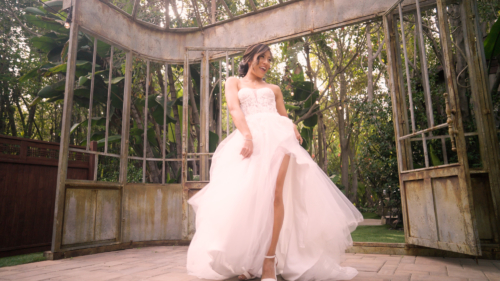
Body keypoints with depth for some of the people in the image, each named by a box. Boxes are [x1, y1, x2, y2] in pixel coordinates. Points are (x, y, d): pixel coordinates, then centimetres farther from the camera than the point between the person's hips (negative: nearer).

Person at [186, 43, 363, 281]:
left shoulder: (274, 89, 30)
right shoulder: (234, 82, 22)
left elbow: (285, 117, 23)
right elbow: (234, 108, 3)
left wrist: (293, 131, -2)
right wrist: (247, 135, -16)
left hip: (276, 135, 2)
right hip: (250, 137, -1)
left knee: (276, 192, -18)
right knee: (245, 194, -16)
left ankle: (270, 260, -18)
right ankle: (248, 262, -5)